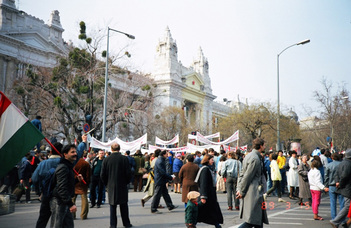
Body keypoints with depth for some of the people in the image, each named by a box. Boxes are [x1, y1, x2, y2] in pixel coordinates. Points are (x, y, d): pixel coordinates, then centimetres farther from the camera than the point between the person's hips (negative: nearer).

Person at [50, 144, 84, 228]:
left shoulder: (69, 166, 15)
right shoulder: (63, 167, -18)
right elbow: (61, 188, -26)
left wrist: (77, 180, 7)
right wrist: (70, 204, -28)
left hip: (66, 202, 10)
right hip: (59, 202, -10)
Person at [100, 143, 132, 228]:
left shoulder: (106, 160, -5)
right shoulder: (125, 159, -9)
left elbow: (102, 175, -2)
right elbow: (128, 173, -9)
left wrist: (107, 183, 12)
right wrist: (126, 182, 8)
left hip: (111, 186, 1)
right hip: (122, 186, -1)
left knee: (112, 206, 9)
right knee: (124, 205, 11)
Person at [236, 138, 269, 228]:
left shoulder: (249, 155, 15)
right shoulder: (255, 159, -17)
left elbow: (242, 173, 16)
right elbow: (247, 177, -17)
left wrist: (239, 189, 13)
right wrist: (242, 192, -10)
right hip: (254, 193, -10)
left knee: (259, 220, 15)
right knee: (253, 220, -7)